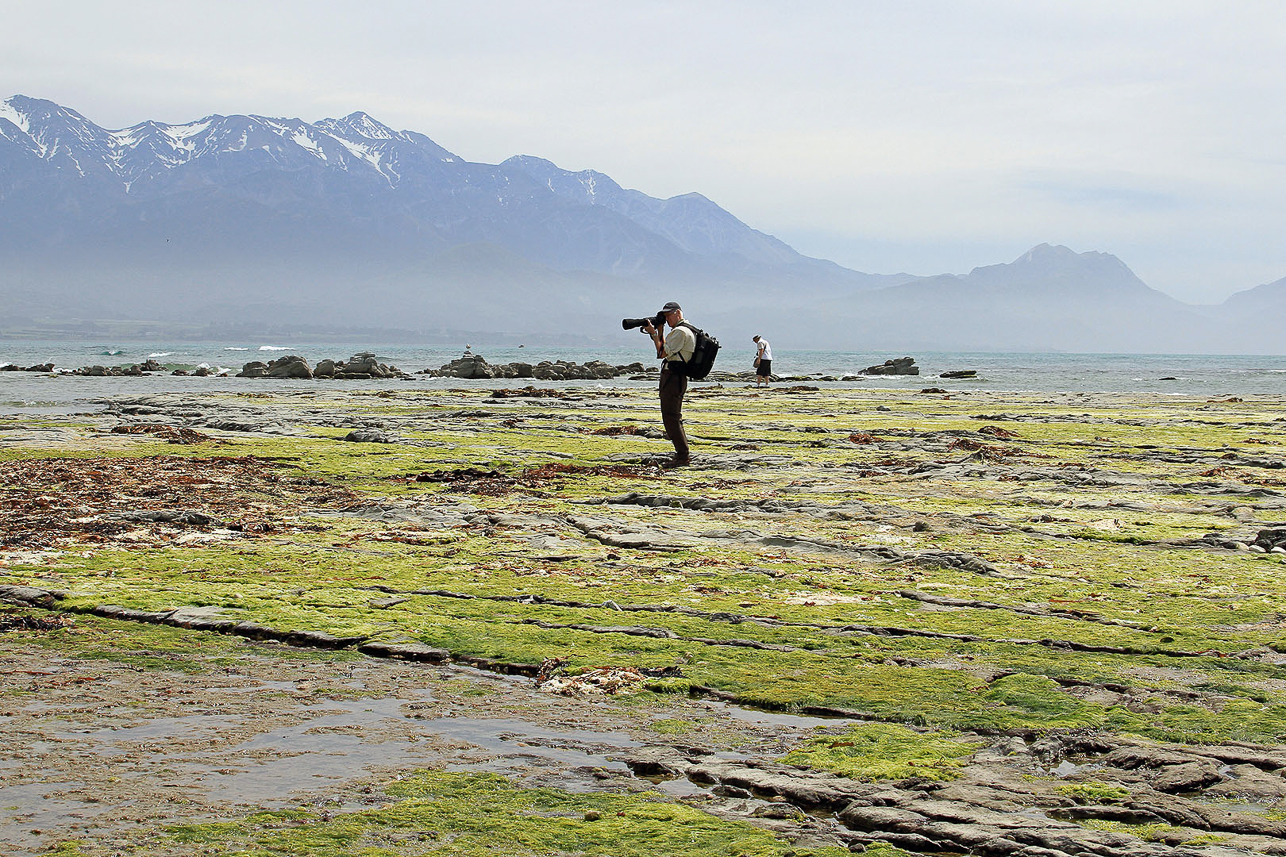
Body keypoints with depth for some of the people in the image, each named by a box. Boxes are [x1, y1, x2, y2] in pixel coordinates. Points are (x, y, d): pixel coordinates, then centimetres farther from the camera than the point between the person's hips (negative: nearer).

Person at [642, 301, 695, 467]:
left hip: (673, 377, -11)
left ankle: (683, 456, -12)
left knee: (671, 417, -11)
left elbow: (663, 353, -16)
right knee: (674, 417, 16)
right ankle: (683, 453, 20)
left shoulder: (680, 332, -14)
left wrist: (653, 333, -9)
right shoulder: (685, 330, 20)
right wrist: (659, 332, 13)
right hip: (675, 377, 11)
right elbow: (664, 351, 22)